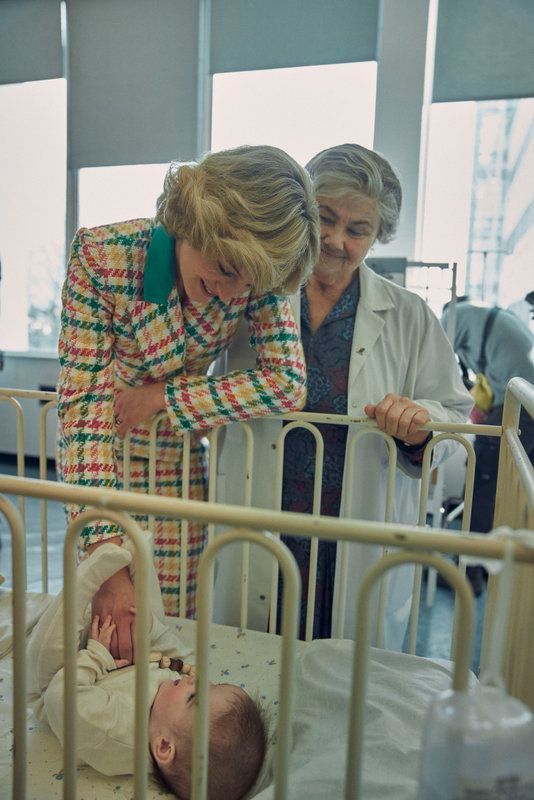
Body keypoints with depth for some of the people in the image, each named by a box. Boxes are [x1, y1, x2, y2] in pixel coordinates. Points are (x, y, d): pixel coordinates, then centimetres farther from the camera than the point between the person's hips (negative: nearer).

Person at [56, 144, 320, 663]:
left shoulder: (255, 275, -16)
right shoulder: (102, 255, -25)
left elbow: (287, 383, -19)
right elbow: (84, 404, -28)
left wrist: (163, 396, -23)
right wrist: (107, 560, -33)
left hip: (184, 454, 2)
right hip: (106, 450, -1)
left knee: (174, 612, 8)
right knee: (105, 613, 10)